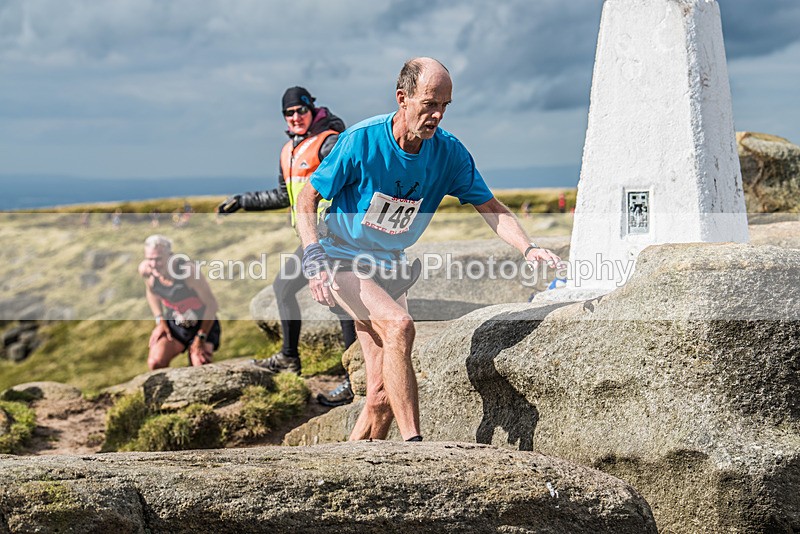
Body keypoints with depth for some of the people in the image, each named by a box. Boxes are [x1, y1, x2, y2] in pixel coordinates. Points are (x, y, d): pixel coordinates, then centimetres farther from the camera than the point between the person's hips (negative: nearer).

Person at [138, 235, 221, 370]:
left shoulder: (188, 271, -32)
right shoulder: (145, 270, -17)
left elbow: (211, 305, -20)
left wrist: (201, 338, -16)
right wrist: (160, 321, -1)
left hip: (203, 325, -4)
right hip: (173, 325, 4)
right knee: (155, 364, -17)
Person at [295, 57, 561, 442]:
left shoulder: (448, 153, -9)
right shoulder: (361, 141, -19)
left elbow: (491, 208, -6)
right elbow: (307, 199, -11)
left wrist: (527, 248, -24)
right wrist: (313, 260, -23)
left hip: (390, 267, 5)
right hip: (342, 260, -5)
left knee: (383, 394, -1)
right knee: (399, 325, -32)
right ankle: (412, 441, -31)